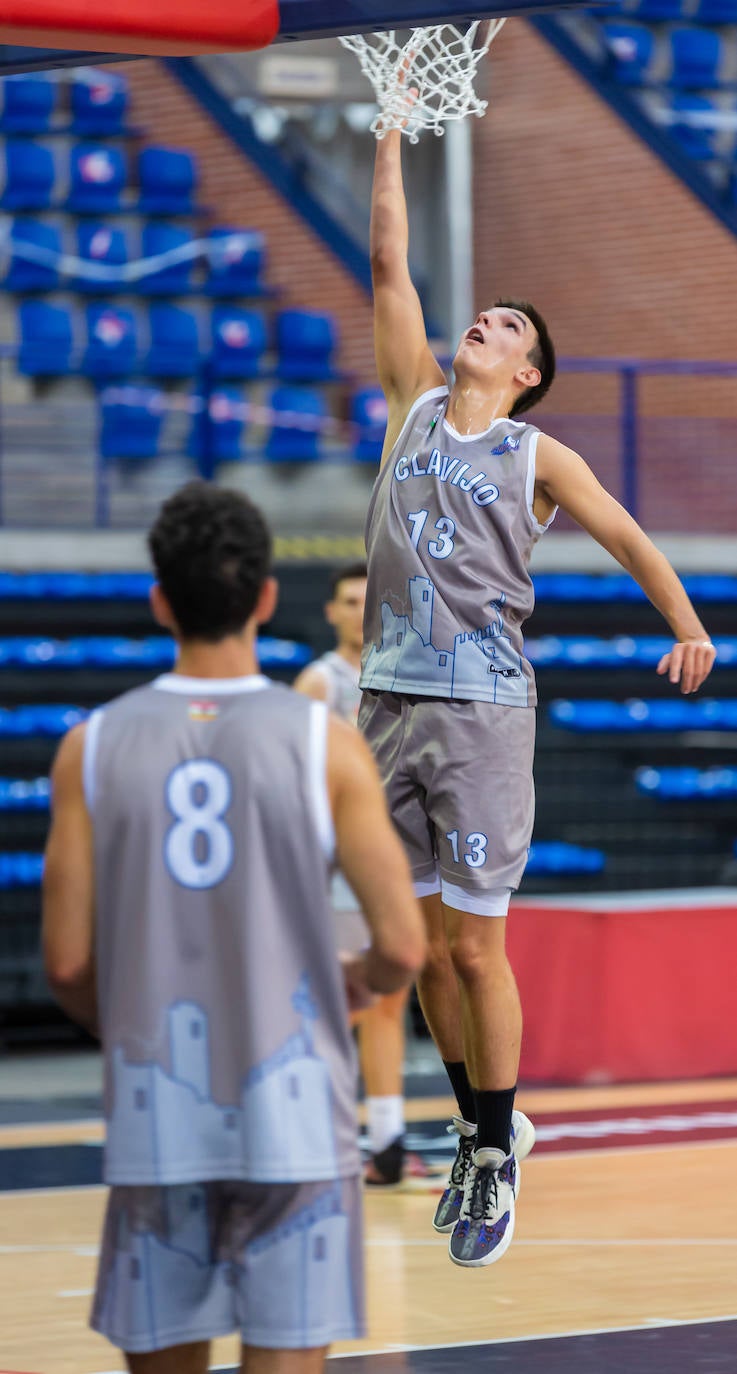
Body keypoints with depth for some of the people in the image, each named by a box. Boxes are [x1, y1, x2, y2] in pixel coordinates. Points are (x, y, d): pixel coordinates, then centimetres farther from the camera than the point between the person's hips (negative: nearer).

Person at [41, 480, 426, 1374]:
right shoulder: (323, 744, -4)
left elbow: (68, 964, -1)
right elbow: (401, 950, -7)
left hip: (154, 1122, 2)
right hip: (293, 1122, -2)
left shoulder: (94, 747, 0)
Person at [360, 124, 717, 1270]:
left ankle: (499, 1157, 6)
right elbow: (389, 265, 11)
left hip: (482, 709, -4)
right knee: (421, 940, 7)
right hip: (390, 698, 4)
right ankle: (481, 1123, 22)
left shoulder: (537, 457, 5)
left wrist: (689, 626, -6)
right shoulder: (415, 405, 12)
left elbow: (628, 537, 9)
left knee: (472, 946, -5)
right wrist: (393, 129, 9)